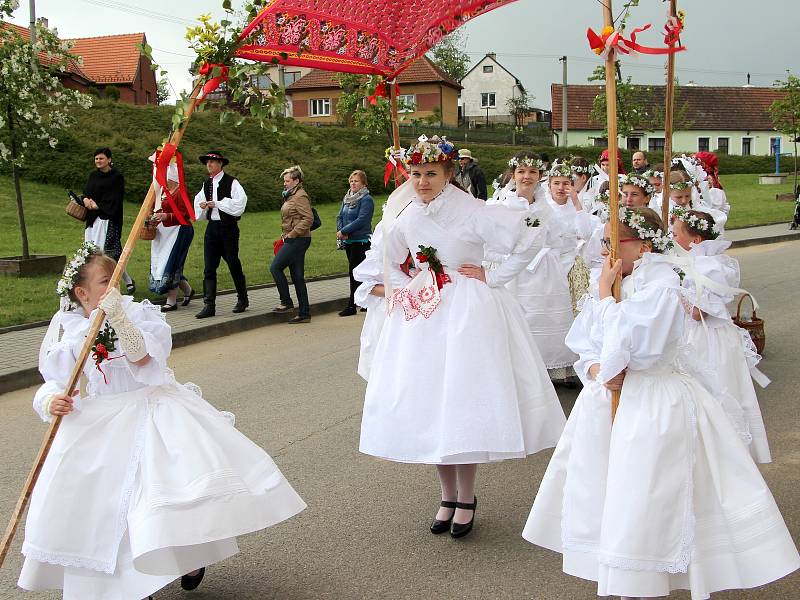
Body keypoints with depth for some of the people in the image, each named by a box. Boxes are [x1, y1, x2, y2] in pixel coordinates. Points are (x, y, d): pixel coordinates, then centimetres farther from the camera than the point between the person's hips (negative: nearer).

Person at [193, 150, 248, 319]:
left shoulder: (231, 183, -6)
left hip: (228, 228, -5)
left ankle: (242, 300, 23)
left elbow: (240, 203, -17)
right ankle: (209, 305, -4)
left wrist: (217, 204, -16)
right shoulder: (207, 184, 14)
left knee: (234, 265, 4)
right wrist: (202, 205, 1)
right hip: (212, 228, 6)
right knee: (209, 268, -3)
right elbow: (198, 200, 26)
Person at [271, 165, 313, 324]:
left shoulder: (300, 196, -12)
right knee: (297, 276, 8)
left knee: (275, 267, -9)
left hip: (298, 240, -10)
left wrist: (292, 233, -19)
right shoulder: (291, 196, 18)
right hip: (292, 240, 10)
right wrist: (286, 235, 14)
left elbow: (308, 219, -21)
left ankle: (287, 303, -1)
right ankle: (304, 313, 10)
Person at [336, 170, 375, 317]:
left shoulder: (366, 200, -11)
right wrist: (340, 231, -8)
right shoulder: (347, 198, 14)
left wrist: (343, 231, -17)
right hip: (348, 241, 8)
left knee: (354, 272, -9)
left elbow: (361, 220, -19)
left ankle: (352, 305, -6)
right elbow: (340, 216, 11)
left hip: (361, 240, -8)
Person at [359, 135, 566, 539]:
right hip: (421, 317, 5)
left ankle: (466, 497, 14)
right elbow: (394, 261, 23)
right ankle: (448, 495, 22)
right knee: (428, 404, 6)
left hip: (467, 314, -5)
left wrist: (492, 278, -11)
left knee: (464, 402, -3)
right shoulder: (403, 218, 3)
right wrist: (399, 290, 9)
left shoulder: (471, 212, -13)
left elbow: (527, 242, -13)